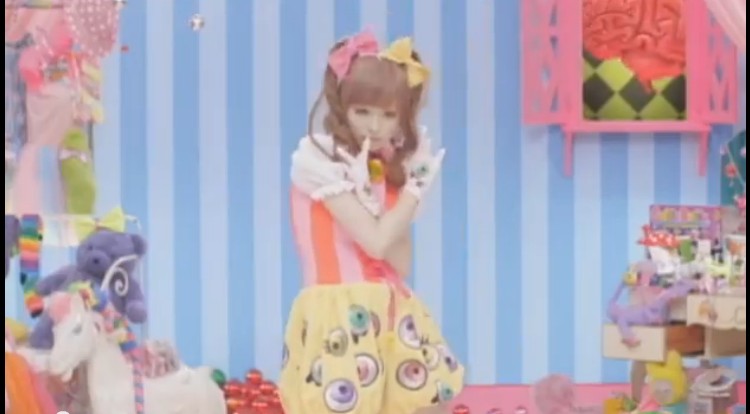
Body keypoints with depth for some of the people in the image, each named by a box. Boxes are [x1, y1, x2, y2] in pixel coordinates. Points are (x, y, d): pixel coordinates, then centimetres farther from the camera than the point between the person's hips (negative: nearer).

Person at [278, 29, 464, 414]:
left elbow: (401, 263, 2)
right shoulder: (320, 161, -8)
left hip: (389, 316, 7)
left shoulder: (390, 170, 13)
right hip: (339, 319, -7)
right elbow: (376, 241, -16)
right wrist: (415, 191, -4)